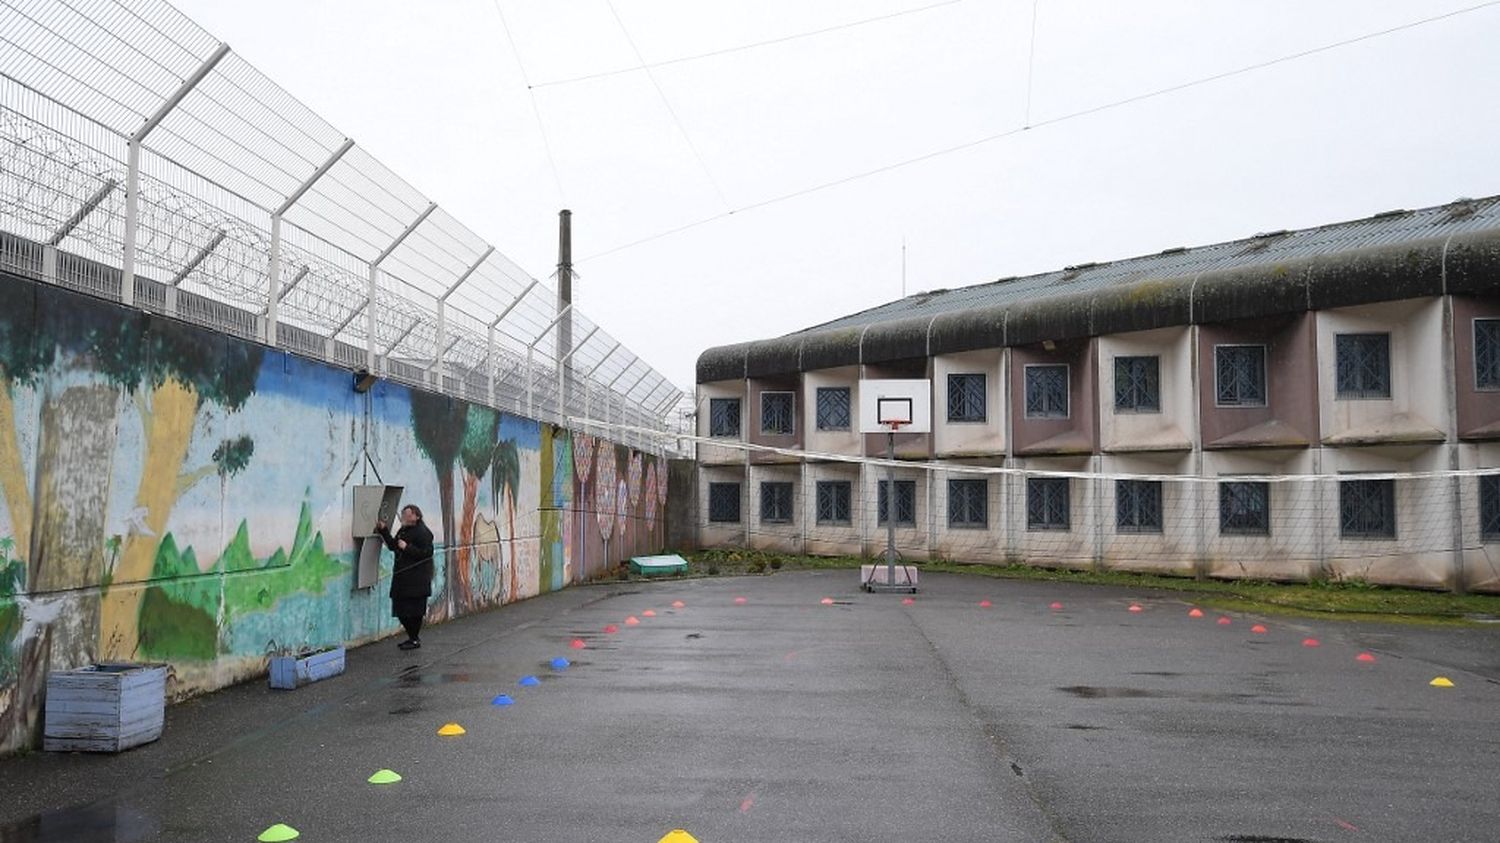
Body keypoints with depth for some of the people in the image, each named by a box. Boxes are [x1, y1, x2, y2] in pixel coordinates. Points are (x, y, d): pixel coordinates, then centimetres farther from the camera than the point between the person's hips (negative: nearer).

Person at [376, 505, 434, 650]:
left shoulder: (422, 533, -13)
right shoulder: (403, 531, 15)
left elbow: (425, 553, -19)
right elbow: (393, 546, 20)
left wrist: (406, 547, -20)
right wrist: (384, 531, 12)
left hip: (416, 580, -9)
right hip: (402, 577, 9)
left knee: (414, 611, -2)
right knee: (401, 610, 11)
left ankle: (415, 639, 11)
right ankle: (412, 637, 25)